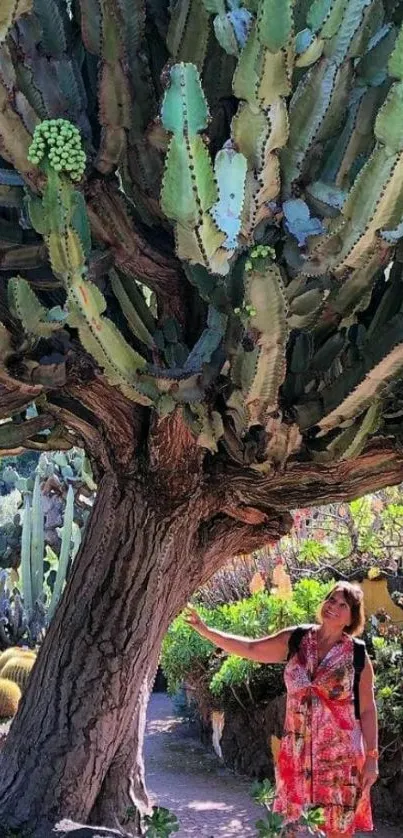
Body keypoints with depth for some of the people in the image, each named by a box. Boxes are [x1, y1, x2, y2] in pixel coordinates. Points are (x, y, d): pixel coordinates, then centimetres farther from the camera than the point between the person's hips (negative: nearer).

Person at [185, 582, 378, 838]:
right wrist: (205, 630, -3)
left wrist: (372, 758, -3)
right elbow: (250, 648, 4)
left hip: (341, 754, -2)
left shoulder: (357, 655, -5)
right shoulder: (294, 640, 1)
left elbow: (368, 710, -1)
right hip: (298, 751, 3)